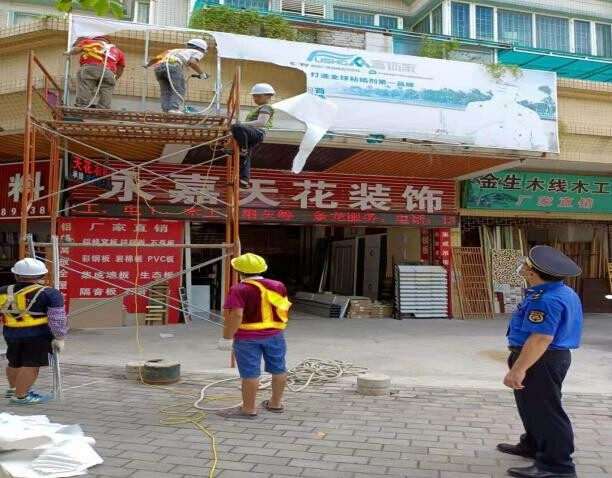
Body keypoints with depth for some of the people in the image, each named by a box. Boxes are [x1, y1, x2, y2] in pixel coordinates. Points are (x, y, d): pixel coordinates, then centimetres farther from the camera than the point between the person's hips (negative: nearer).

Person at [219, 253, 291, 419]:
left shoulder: (240, 289, -13)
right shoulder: (278, 285, 6)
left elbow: (236, 315, -21)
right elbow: (285, 309, 13)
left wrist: (228, 334, -13)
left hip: (248, 336, -5)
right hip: (275, 334, 6)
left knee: (250, 372, 1)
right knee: (278, 369, 15)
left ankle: (248, 409, 8)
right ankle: (276, 403, 27)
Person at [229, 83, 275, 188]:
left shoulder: (266, 107, -2)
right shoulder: (258, 108, 32)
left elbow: (261, 122, -20)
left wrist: (242, 124, -21)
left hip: (258, 133, -11)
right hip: (253, 134, 11)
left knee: (236, 127, -35)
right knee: (244, 158, 10)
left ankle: (243, 149, -26)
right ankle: (244, 179, 10)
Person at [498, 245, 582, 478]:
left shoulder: (546, 299, -26)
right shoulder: (562, 292, 10)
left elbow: (541, 338, -31)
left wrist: (518, 369, -30)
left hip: (541, 361, -11)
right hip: (549, 357, 11)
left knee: (545, 411, -1)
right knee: (534, 407, 23)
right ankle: (534, 446, 37)